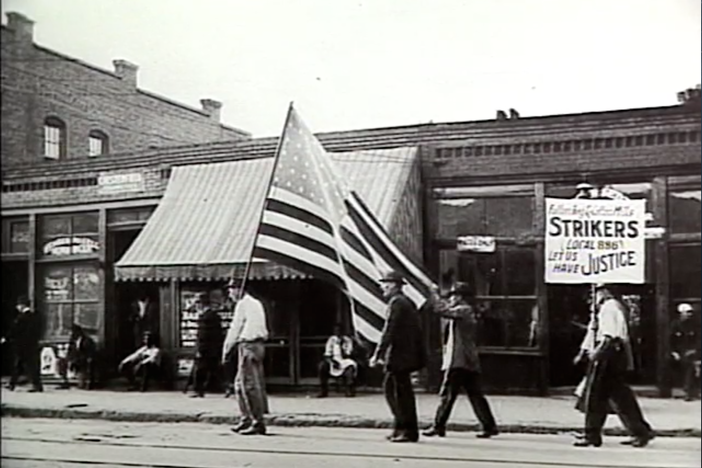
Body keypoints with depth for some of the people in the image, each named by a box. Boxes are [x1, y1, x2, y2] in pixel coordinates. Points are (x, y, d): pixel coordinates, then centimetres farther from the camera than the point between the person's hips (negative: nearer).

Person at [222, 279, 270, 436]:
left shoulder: (243, 304, -9)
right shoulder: (257, 304, 19)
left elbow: (235, 328, -8)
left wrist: (226, 350, 0)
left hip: (248, 346, -10)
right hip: (258, 345, 10)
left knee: (250, 385, -9)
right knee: (240, 383, 16)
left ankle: (258, 423, -9)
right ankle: (246, 419, 18)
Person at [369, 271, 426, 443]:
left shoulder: (396, 303, -13)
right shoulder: (407, 302, 15)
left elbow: (389, 331, -19)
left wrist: (377, 355, -16)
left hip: (399, 356, -10)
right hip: (406, 355, 10)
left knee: (403, 392, -3)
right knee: (389, 387, 14)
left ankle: (409, 431, 3)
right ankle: (401, 426, 18)